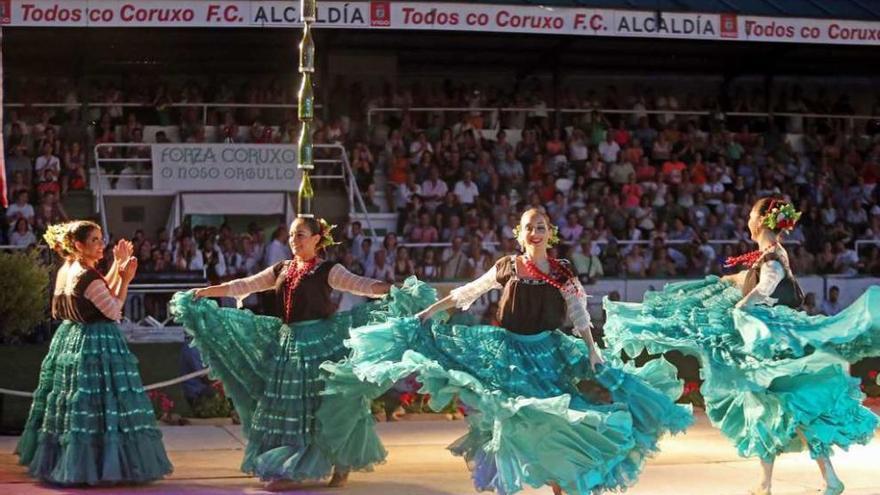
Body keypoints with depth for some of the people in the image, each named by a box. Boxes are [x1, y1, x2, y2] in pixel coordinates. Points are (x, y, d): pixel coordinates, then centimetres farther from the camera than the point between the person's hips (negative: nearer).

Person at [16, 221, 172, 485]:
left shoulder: (66, 270, 8)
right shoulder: (88, 277, -20)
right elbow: (114, 311, -14)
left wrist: (117, 265, 14)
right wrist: (125, 279, -11)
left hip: (70, 340, 10)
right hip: (94, 344, -10)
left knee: (70, 407, 13)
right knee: (99, 406, -4)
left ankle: (67, 463, 20)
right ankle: (101, 466, -2)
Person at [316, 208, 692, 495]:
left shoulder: (563, 274, 2)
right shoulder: (506, 268, 4)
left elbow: (580, 318, 0)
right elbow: (466, 293, 10)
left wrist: (593, 353, -10)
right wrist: (430, 312, 7)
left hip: (548, 353, 0)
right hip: (509, 350, 0)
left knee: (552, 424, -4)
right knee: (508, 421, 0)